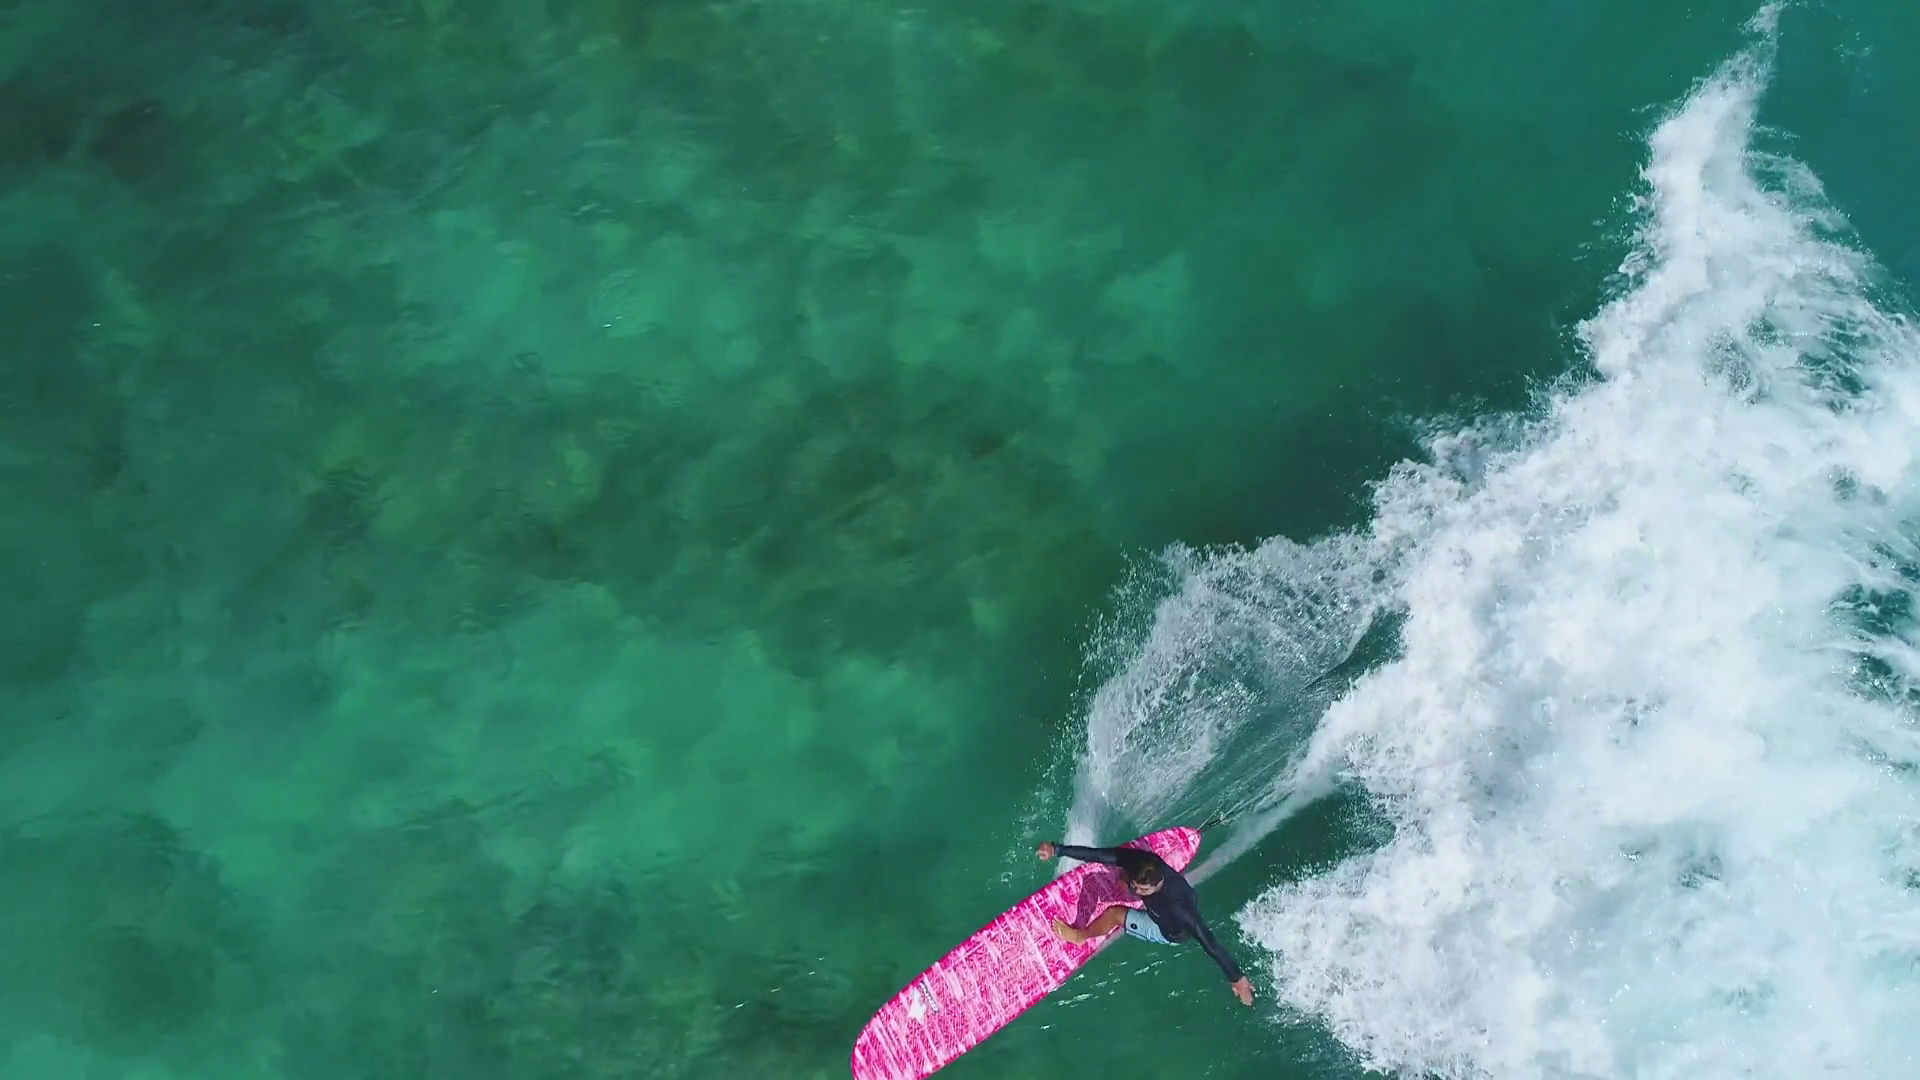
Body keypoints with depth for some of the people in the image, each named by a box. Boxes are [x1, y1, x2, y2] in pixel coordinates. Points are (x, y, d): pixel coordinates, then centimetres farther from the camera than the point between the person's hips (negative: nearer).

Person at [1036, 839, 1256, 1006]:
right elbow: (1098, 854, -34)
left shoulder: (1177, 905, -46)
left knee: (1114, 914, -17)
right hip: (1158, 906, 6)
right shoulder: (1142, 861, -34)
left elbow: (1208, 942, -42)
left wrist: (1237, 978, -38)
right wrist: (1057, 849, -40)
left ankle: (1080, 937, 13)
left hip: (1170, 932, -5)